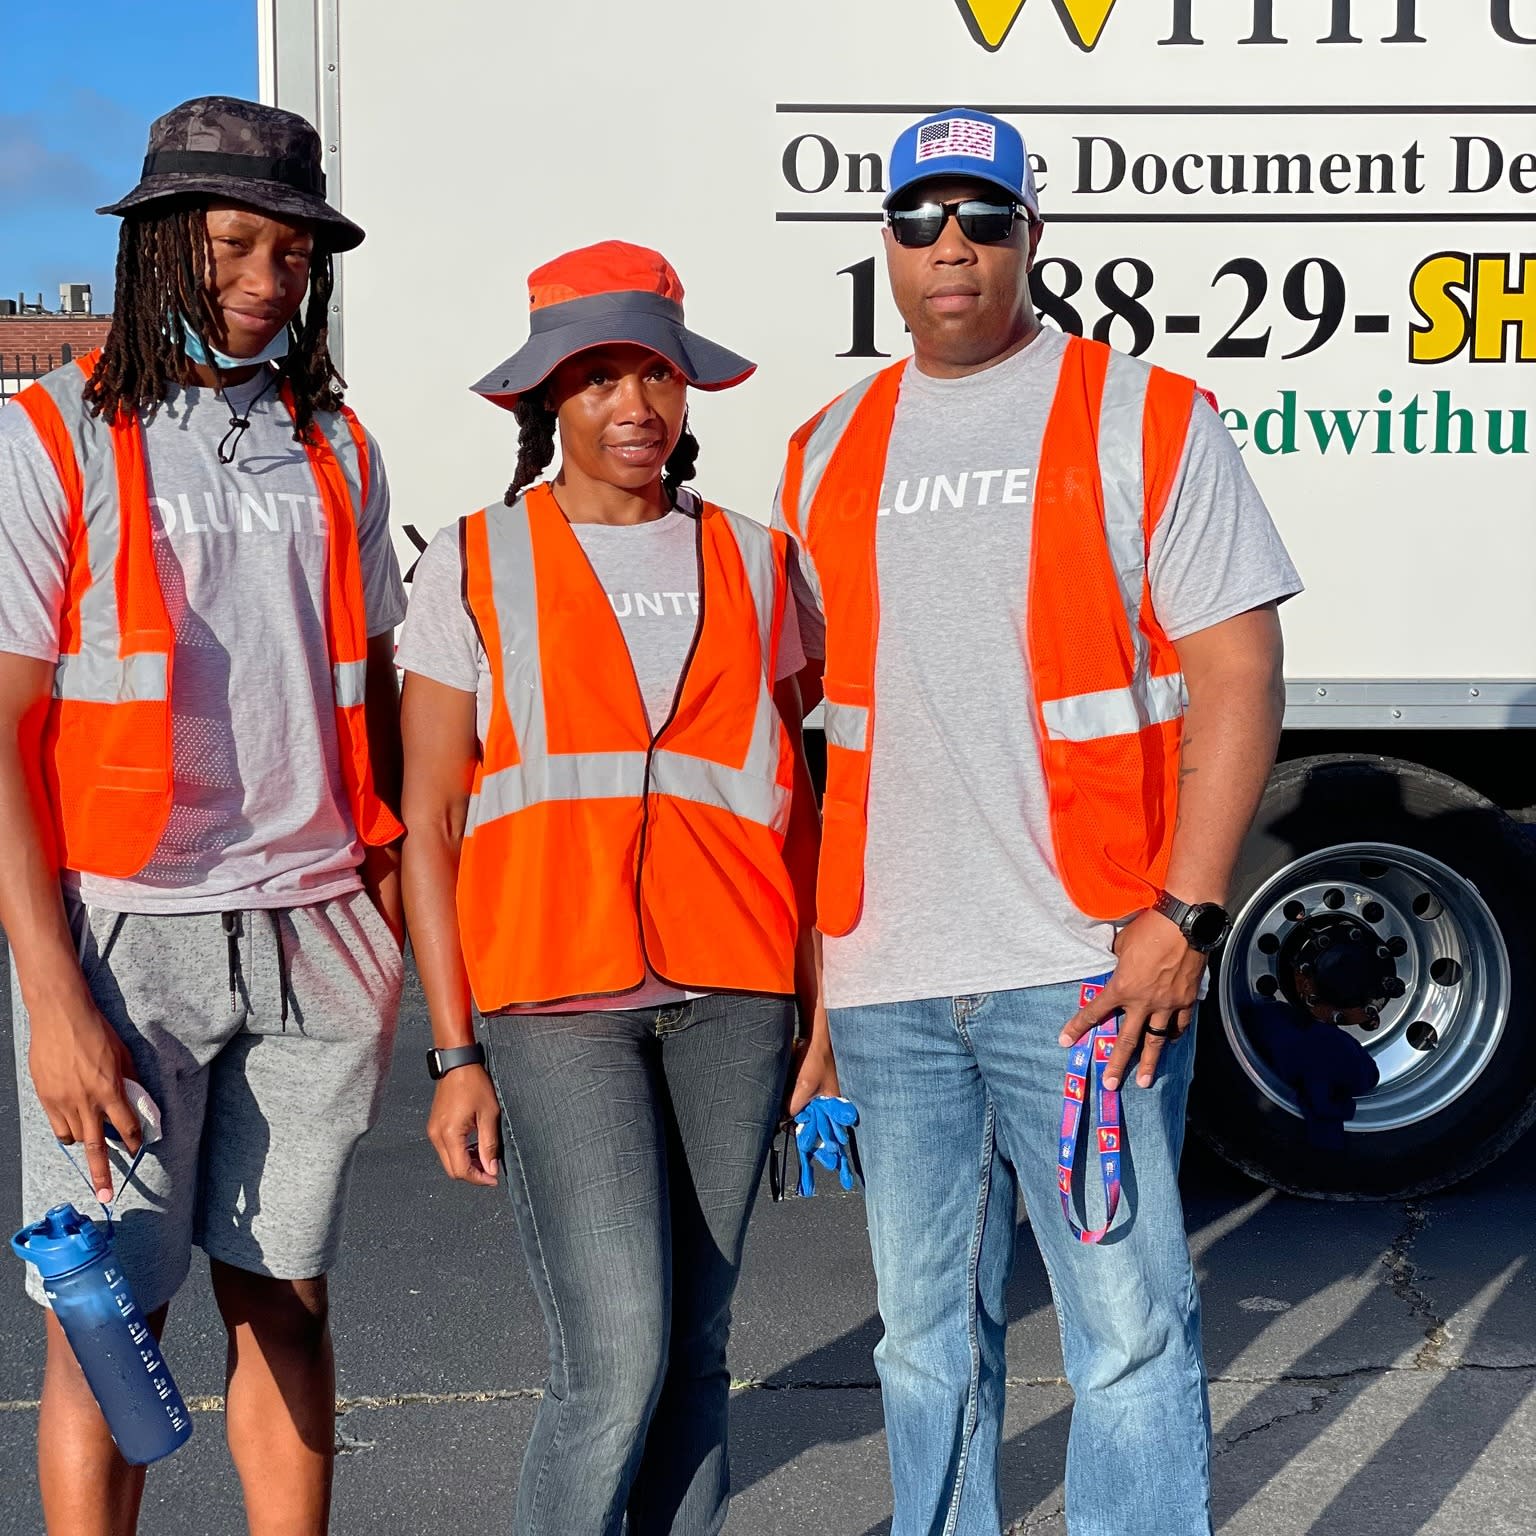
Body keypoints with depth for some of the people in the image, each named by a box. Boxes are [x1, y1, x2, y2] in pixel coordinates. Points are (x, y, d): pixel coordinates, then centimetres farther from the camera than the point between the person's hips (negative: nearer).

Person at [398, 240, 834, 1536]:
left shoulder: (749, 560, 11)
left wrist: (823, 1014, 8)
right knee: (616, 1355, -10)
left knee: (696, 1345, 8)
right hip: (557, 1001, -3)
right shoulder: (476, 564, 4)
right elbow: (428, 821, 3)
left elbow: (795, 801, 13)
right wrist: (455, 1053, -2)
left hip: (731, 994, 3)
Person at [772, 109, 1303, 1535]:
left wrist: (1182, 917, -14)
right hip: (886, 982, 5)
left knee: (1130, 1333, 0)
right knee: (925, 1331, 15)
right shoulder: (828, 453, 14)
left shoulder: (1142, 417, 1)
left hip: (1085, 968, -4)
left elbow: (1236, 672, -5)